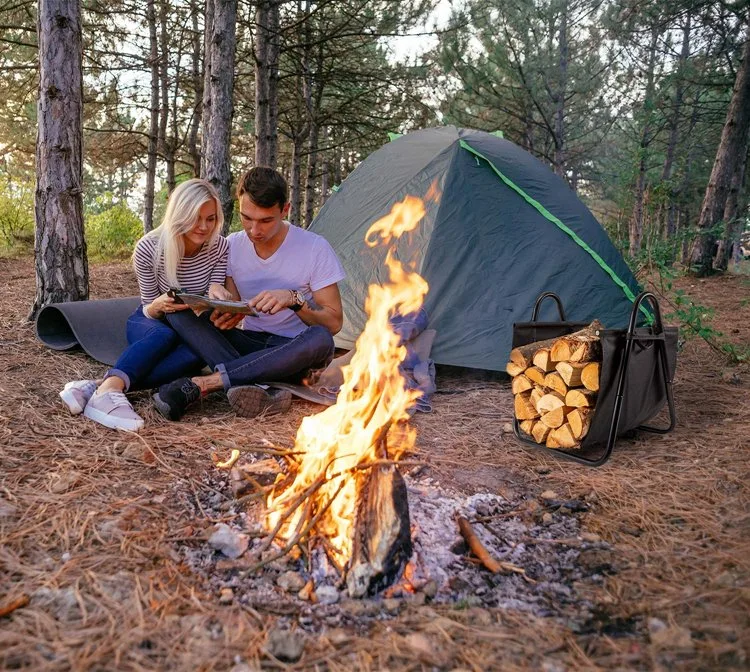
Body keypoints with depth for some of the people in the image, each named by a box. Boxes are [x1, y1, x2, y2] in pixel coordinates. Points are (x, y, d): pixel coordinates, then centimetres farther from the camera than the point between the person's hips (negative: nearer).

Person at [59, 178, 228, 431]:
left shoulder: (220, 248, -14)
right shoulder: (148, 248, -18)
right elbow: (148, 311, -12)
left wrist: (216, 297, -35)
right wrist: (158, 306, -36)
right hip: (151, 324, -1)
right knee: (163, 336, -37)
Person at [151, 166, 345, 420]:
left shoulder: (315, 248, -11)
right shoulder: (232, 246, 0)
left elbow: (333, 323, -11)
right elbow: (234, 310, 2)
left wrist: (294, 299, -28)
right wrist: (227, 316, -23)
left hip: (292, 353, -3)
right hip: (247, 345, 3)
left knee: (321, 339, -39)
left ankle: (202, 384, -34)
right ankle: (257, 389, -38)